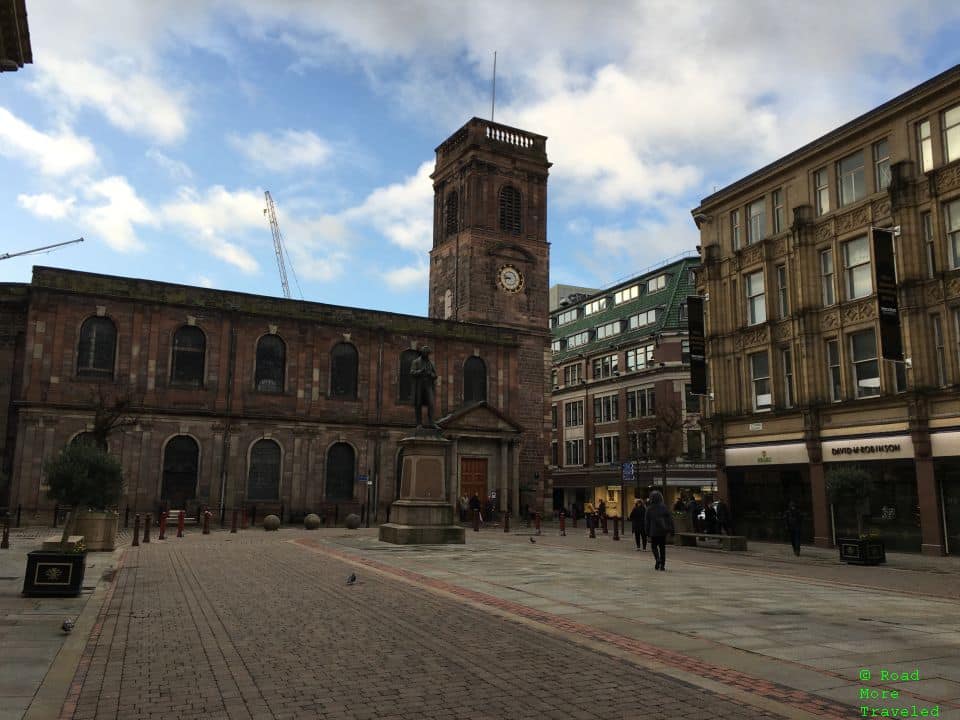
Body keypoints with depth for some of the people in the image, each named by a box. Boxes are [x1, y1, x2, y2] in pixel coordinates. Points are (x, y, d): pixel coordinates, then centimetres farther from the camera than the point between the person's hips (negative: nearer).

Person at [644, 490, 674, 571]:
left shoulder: (649, 508, -4)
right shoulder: (664, 507, 0)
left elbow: (647, 521, -1)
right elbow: (670, 518, -2)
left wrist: (647, 531, 6)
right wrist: (671, 529, 2)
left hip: (654, 531, -2)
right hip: (663, 531, 2)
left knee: (654, 546, 11)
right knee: (662, 547, 10)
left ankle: (658, 559, -14)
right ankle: (662, 565, 8)